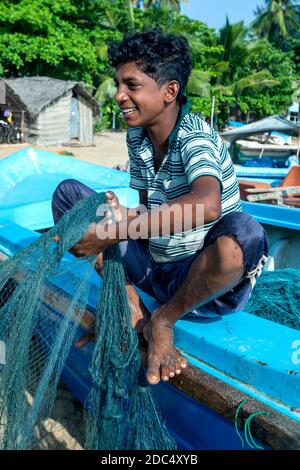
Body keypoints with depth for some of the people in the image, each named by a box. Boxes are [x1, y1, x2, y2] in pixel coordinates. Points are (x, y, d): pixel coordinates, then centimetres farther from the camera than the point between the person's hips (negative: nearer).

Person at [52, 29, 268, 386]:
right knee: (67, 192, 0)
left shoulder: (196, 137, -19)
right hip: (154, 269, 6)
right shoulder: (136, 137, 2)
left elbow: (207, 205, -41)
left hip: (204, 281, -6)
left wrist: (115, 232, -37)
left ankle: (164, 318, -11)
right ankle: (128, 305, -8)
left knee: (244, 232, -40)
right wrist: (125, 218, -14)